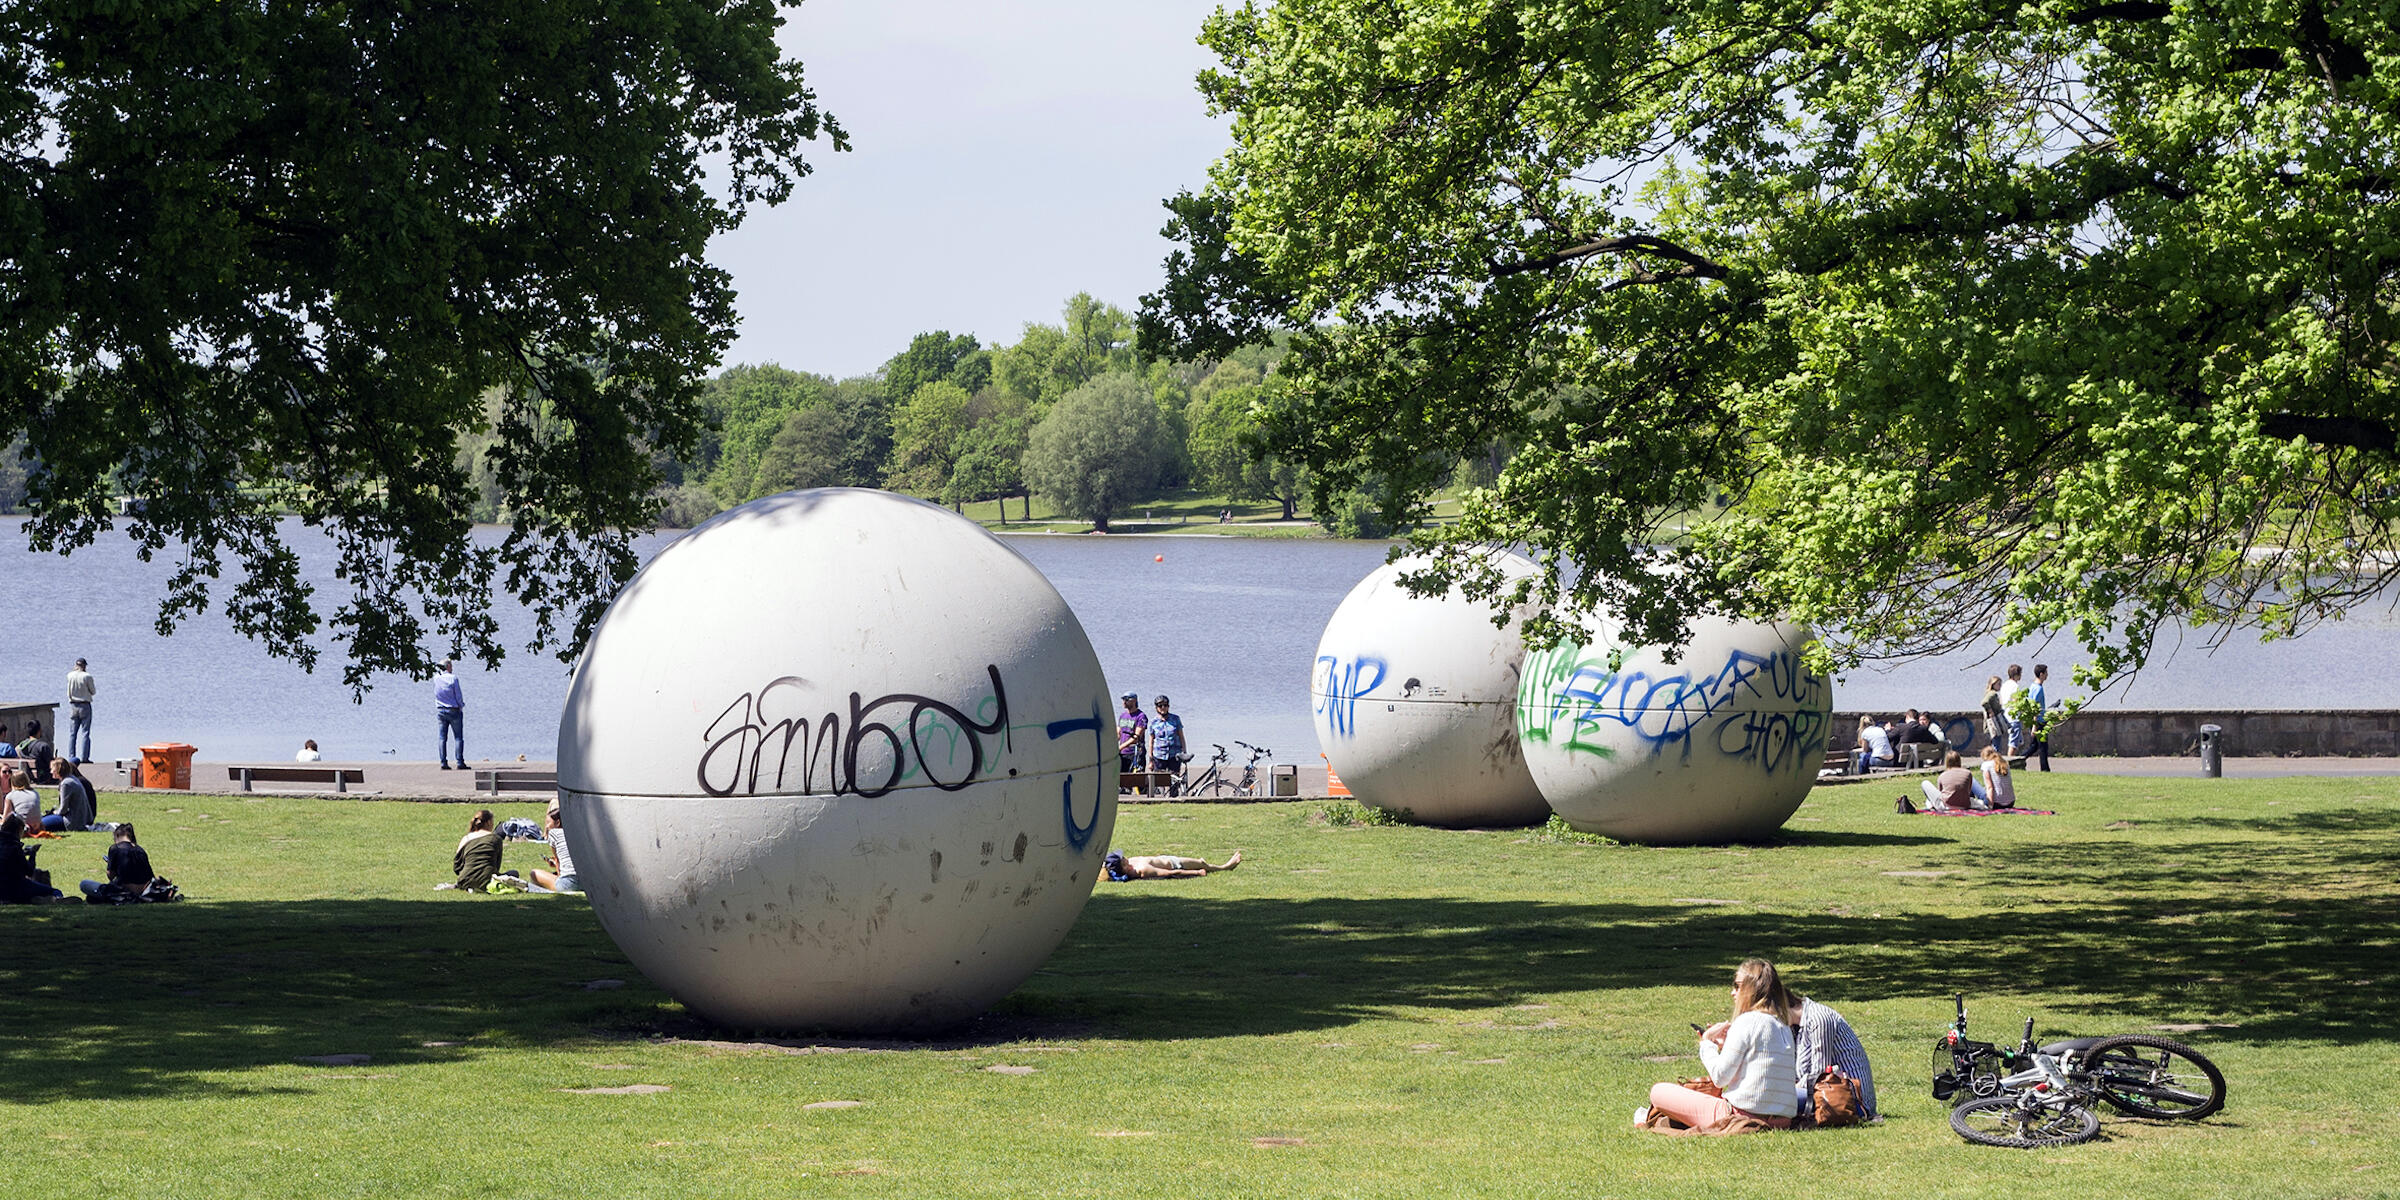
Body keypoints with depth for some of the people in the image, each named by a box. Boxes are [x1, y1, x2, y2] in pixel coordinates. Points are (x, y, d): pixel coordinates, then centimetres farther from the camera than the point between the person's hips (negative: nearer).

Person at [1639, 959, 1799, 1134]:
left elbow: (1720, 1077, -11)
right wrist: (1725, 1045, 19)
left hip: (1745, 1116, -8)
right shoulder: (1784, 1026, 13)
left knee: (1658, 1091, 9)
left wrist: (1707, 1043, 5)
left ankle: (1651, 1118, 37)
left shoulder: (1746, 1021, -10)